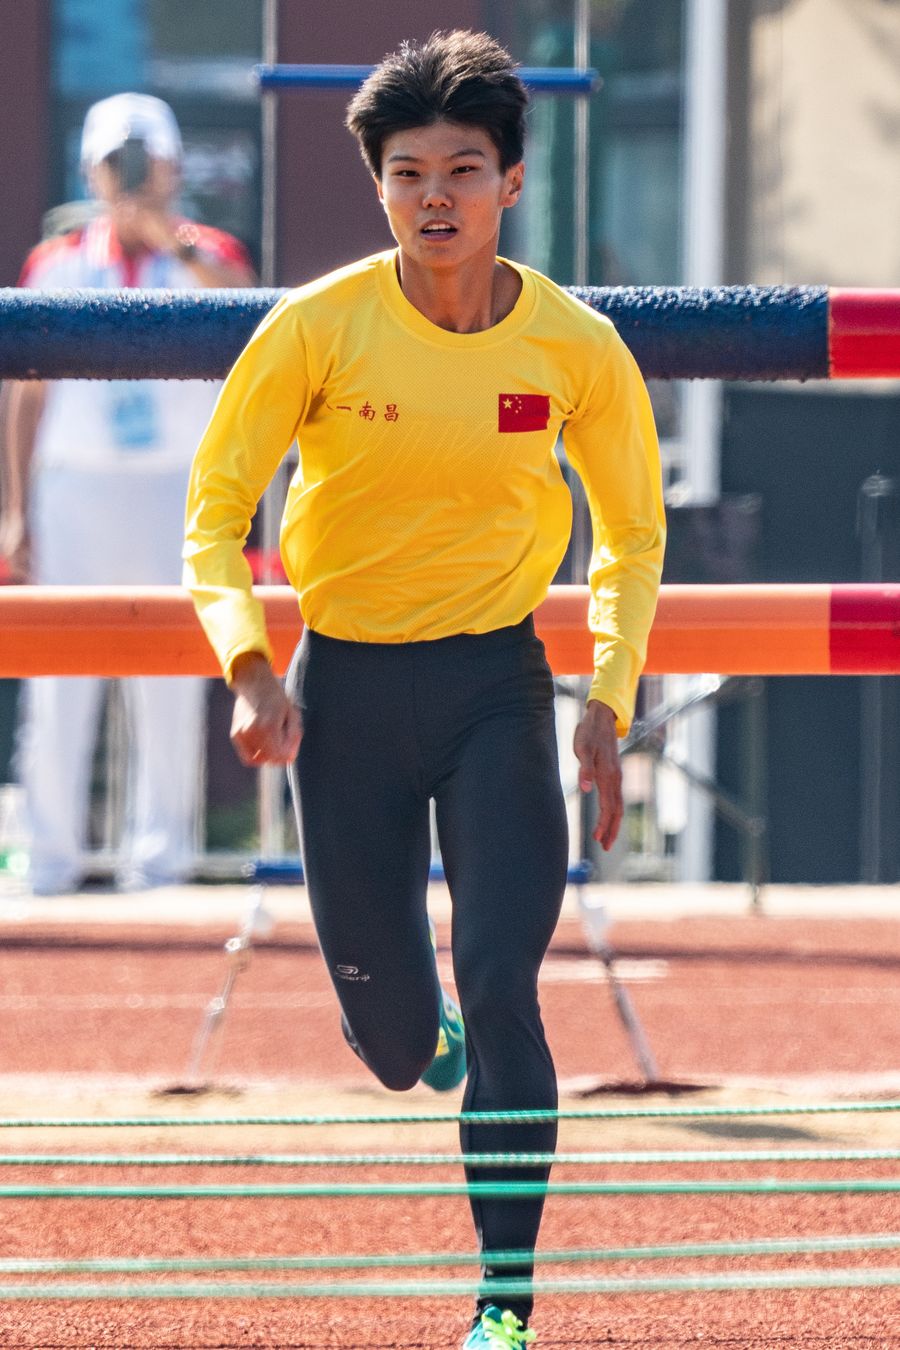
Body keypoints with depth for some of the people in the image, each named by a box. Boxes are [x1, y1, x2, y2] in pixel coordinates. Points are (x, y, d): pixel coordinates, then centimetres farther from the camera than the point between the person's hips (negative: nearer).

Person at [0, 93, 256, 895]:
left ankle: (160, 844, 9)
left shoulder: (207, 259, 2)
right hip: (75, 488, 1)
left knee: (170, 682, 1)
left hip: (176, 490, -1)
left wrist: (178, 246, -37)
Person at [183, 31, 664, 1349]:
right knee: (390, 1036, 8)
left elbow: (631, 532, 8)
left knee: (500, 991, -14)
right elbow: (215, 508, -4)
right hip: (348, 686, 0)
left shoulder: (575, 346, -7)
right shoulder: (318, 328, -11)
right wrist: (251, 665, -20)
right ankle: (432, 1040, 48)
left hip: (497, 683, 0)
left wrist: (610, 702, -2)